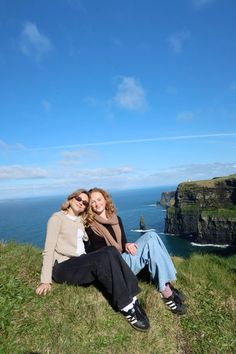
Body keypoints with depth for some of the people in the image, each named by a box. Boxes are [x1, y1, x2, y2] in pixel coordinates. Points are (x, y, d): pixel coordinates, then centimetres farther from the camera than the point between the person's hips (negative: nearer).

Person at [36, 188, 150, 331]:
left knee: (111, 251, -25)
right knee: (105, 256, -31)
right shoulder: (58, 217, 2)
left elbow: (84, 245, 15)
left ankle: (132, 299, -26)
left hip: (82, 264, 6)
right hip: (63, 267, -6)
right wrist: (46, 280, -14)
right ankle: (128, 308, -28)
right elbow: (49, 249, -6)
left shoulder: (81, 222, 23)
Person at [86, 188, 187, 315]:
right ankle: (167, 294, -20)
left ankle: (167, 285, -18)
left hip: (124, 257, 6)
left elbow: (123, 241, 12)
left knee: (151, 236, -18)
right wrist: (123, 248, -15)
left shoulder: (116, 219, 13)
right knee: (151, 239, -23)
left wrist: (126, 245, -11)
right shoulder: (90, 227, -3)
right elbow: (100, 252, -5)